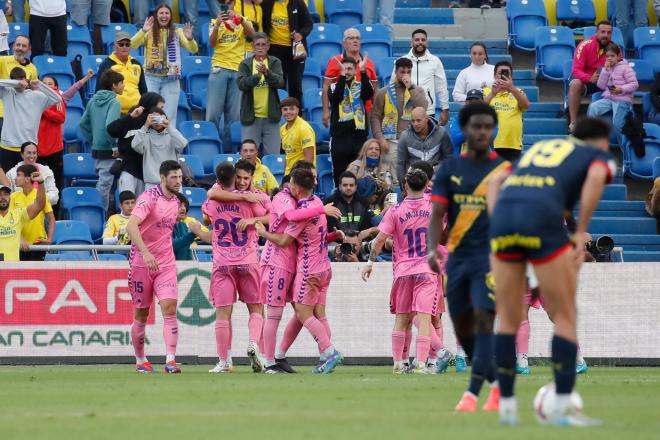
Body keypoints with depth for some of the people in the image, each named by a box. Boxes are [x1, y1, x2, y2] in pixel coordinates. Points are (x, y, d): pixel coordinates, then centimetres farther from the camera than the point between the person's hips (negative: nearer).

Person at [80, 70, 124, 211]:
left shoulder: (93, 100, 8)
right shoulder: (114, 102, -14)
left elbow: (83, 123, 12)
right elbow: (109, 126, -26)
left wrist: (92, 140, 15)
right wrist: (115, 145, -16)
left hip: (96, 150, 7)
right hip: (108, 152, -7)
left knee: (102, 183, 18)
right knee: (104, 186, -2)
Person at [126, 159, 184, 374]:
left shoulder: (176, 201, 9)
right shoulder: (149, 198, -15)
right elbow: (131, 225, -29)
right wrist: (145, 253, -38)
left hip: (166, 263, 5)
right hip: (142, 262, -5)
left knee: (170, 308, -12)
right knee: (141, 315, 4)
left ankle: (170, 360, -18)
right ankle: (140, 360, 21)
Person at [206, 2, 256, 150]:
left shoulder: (242, 22, 9)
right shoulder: (215, 22, 8)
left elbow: (252, 34, -11)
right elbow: (211, 44, -7)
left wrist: (239, 19, -25)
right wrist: (217, 25, -22)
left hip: (237, 69, 1)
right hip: (219, 69, -1)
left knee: (234, 112, 2)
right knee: (213, 110, -5)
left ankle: (228, 147, 7)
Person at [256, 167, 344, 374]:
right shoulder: (317, 202, 9)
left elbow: (283, 240, -15)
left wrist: (263, 232, 2)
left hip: (309, 270, -9)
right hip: (323, 267, 9)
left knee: (304, 314, -5)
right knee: (319, 314, 7)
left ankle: (330, 352, -15)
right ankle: (325, 358, 1)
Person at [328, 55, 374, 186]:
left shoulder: (360, 86, 10)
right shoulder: (335, 86, 7)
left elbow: (368, 94, -12)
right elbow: (336, 97, -15)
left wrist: (363, 71, -21)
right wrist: (342, 75, -22)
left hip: (358, 136, 1)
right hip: (339, 137, -1)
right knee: (339, 176, -1)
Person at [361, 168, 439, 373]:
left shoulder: (395, 211, -4)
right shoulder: (433, 206, -2)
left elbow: (380, 239, -6)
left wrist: (370, 263, 4)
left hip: (403, 269, 1)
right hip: (428, 269, -1)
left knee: (401, 318, 11)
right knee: (424, 317, -6)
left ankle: (398, 363, 14)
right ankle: (421, 363, -15)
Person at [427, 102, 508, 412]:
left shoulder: (505, 170, 0)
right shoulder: (449, 169, 5)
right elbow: (437, 214, 0)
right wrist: (433, 248, -16)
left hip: (490, 256, -3)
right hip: (457, 256, 3)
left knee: (483, 320, -17)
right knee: (463, 328, 8)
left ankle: (472, 393, -19)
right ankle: (497, 384, 26)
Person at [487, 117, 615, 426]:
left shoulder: (538, 149, 36)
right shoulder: (600, 156, 21)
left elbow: (495, 182, 25)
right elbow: (596, 178, -4)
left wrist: (498, 225, 14)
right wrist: (581, 233, -4)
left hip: (503, 217, 5)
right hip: (543, 222, -5)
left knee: (509, 320, 15)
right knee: (565, 317, 6)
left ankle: (506, 407, 14)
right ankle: (563, 408, 0)